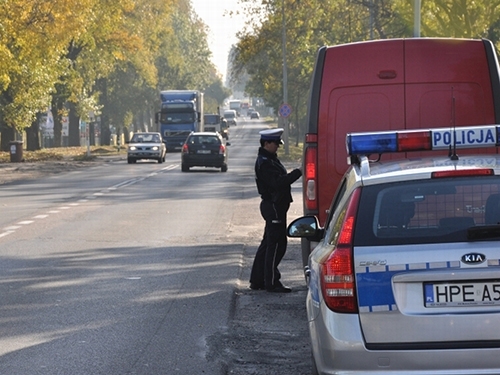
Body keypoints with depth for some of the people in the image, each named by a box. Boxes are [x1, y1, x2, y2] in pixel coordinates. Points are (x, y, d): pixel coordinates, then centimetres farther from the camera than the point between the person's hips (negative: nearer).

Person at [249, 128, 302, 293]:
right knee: (276, 244, -7)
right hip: (274, 206, -11)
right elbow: (278, 183, -26)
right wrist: (297, 173, -26)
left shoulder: (269, 160, 17)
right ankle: (271, 282, -4)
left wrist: (293, 175, 2)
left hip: (273, 206, 11)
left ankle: (257, 280, 20)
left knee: (268, 243, 15)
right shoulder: (264, 163, -17)